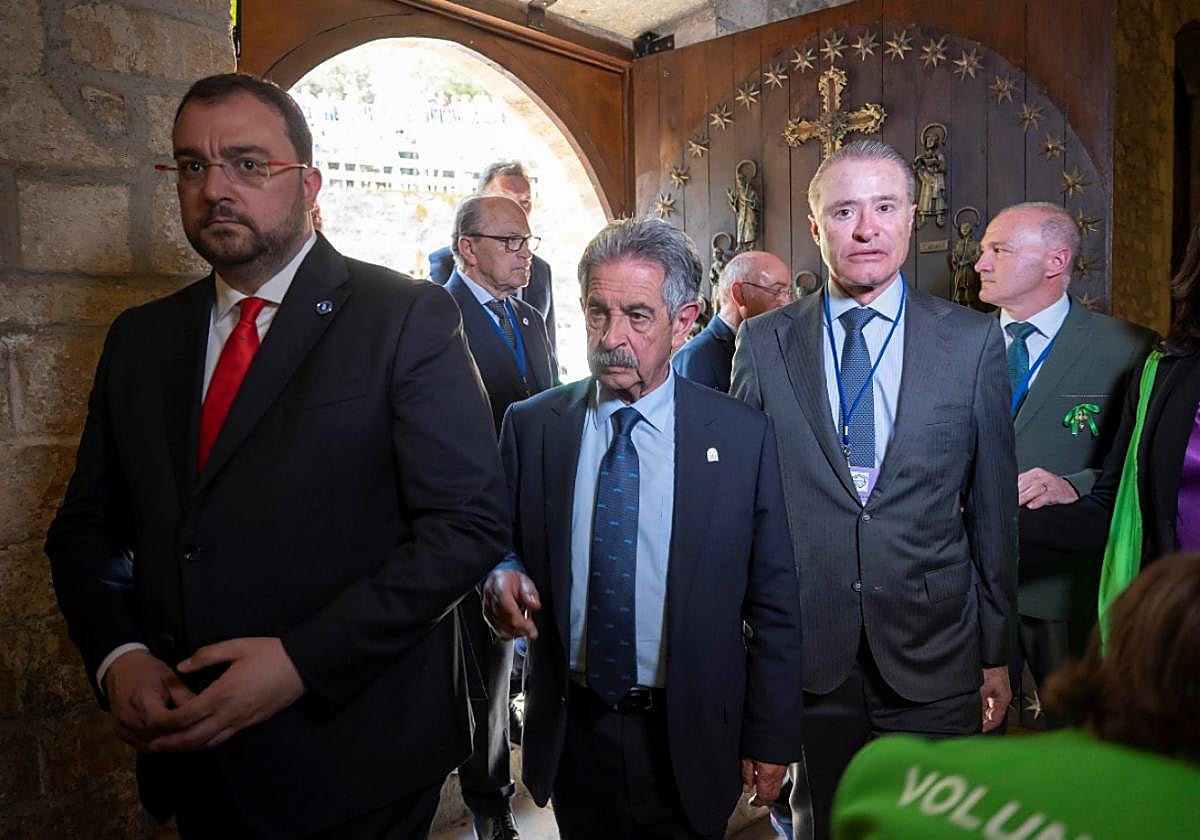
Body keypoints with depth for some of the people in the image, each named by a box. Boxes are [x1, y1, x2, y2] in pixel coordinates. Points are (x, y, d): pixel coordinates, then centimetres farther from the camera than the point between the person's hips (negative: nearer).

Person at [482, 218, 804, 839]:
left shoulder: (743, 436, -9)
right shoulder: (530, 425, -4)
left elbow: (772, 603, -5)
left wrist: (771, 740, -2)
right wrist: (501, 574, -17)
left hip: (690, 741, -1)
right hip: (570, 732, 2)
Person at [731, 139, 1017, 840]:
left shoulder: (975, 341, -1)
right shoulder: (763, 343, -2)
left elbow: (994, 507, 3)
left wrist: (998, 651, 7)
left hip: (934, 657, 0)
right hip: (804, 652, 0)